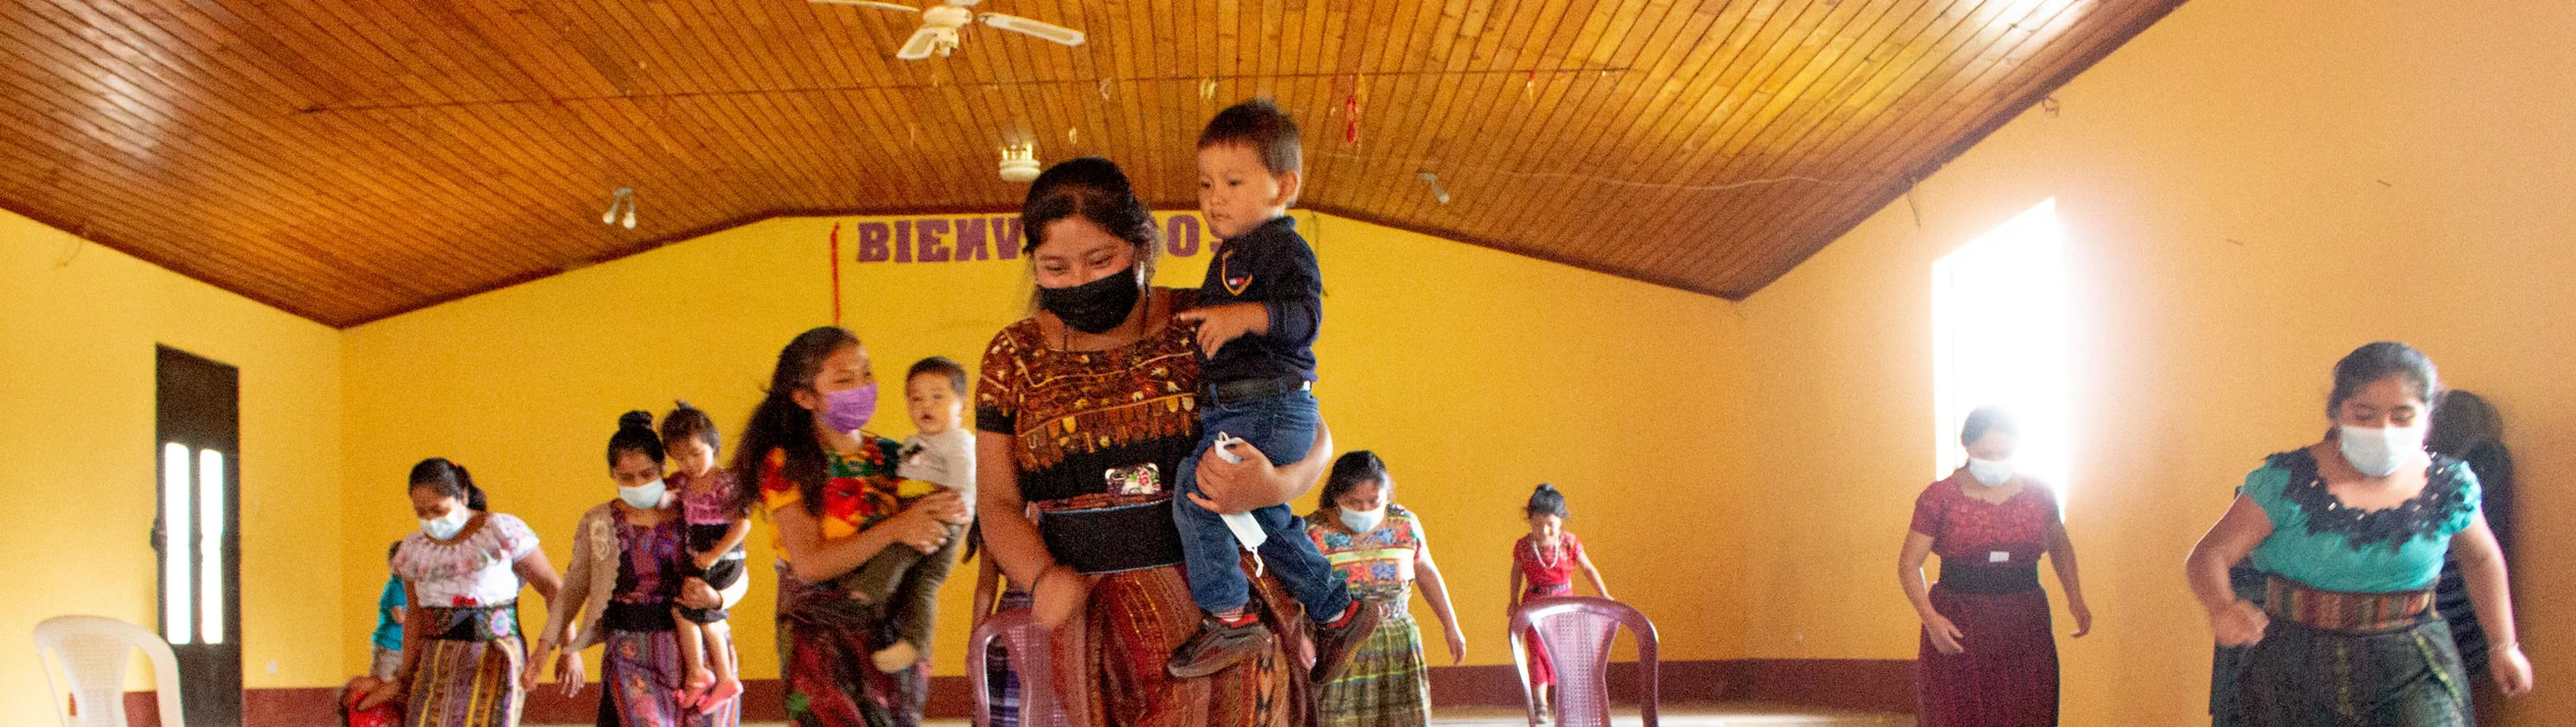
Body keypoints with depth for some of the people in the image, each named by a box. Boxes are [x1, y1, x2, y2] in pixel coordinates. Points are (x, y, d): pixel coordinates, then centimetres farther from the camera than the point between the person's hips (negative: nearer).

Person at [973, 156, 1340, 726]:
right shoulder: (1015, 355, 10)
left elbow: (1312, 435, 8)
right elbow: (998, 502, 10)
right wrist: (1042, 577, -11)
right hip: (1084, 595, 2)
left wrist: (1274, 486, -15)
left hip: (1216, 580, -1)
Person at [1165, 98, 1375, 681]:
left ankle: (1228, 617, -17)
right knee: (1266, 520, 16)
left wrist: (1245, 316, -37)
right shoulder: (1231, 255, 22)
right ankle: (1338, 612, 29)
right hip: (1234, 411, 11)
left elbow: (1304, 312, -25)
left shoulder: (1283, 246, -8)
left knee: (1195, 491, -22)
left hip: (1271, 408, -11)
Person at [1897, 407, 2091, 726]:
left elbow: (2060, 545, 23)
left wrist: (2075, 600, 10)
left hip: (2025, 631, 2)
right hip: (1957, 632, -2)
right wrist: (1930, 617, -16)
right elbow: (1909, 564, -2)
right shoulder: (1941, 497, -4)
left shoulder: (2039, 494, 4)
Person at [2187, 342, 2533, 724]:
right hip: (2297, 667, -1)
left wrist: (2502, 644, 21)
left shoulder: (2448, 486, 0)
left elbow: (2481, 558, 21)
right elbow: (2209, 554, -14)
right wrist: (2221, 606, -34)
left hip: (2411, 667, 1)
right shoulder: (2286, 481, -9)